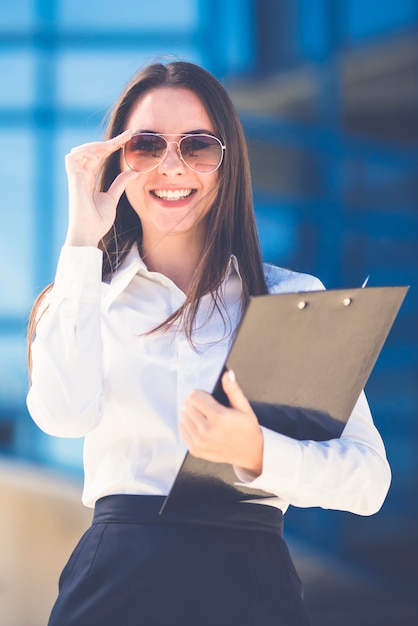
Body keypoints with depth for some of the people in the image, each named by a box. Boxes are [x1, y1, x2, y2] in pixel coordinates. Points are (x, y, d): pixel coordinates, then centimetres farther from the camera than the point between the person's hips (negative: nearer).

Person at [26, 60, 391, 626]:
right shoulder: (87, 294, 6)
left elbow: (370, 479, -5)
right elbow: (64, 414, -15)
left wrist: (256, 453, -24)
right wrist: (83, 241, -11)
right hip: (115, 578, 0)